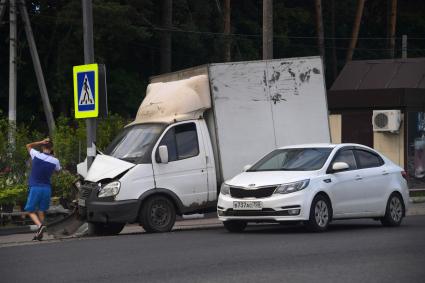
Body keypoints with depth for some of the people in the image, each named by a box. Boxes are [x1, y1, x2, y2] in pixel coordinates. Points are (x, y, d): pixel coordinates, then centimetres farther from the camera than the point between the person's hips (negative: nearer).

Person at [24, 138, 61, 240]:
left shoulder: (37, 155, -9)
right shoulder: (55, 161, -3)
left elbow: (28, 146, 11)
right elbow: (58, 169, 21)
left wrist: (40, 142, 2)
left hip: (35, 188, -3)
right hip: (47, 189, 3)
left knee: (31, 211, 5)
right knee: (41, 211, 15)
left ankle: (40, 225, -21)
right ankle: (39, 234, 13)